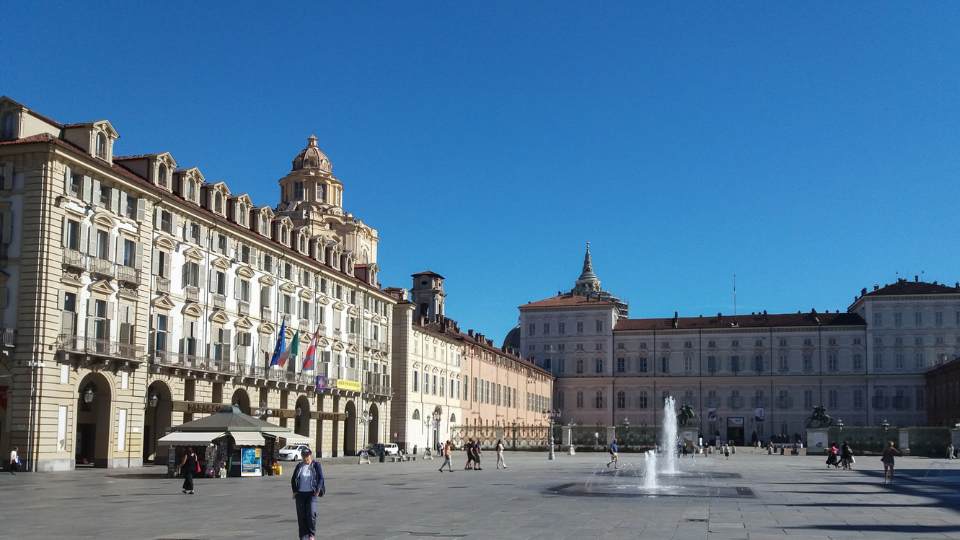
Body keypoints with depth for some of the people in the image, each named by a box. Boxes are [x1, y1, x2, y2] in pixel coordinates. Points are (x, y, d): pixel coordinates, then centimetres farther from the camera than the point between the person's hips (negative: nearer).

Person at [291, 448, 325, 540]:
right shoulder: (299, 466, 10)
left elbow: (321, 478, 0)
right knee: (301, 515, 0)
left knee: (311, 513, -15)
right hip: (300, 494, 3)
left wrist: (317, 491, -10)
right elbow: (293, 479, 16)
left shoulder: (316, 465, 2)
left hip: (311, 493, -3)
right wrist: (294, 491, 5)